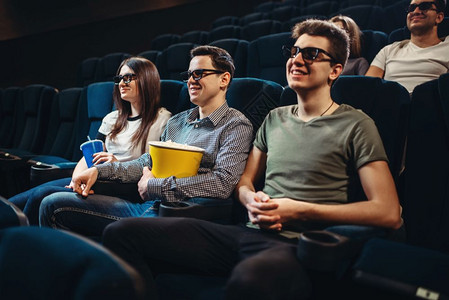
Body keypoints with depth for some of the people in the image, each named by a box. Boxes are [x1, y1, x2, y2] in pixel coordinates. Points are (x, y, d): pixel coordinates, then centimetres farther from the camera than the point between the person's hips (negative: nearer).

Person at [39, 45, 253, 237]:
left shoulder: (236, 126, -2)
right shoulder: (177, 121, 22)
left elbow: (222, 183, -16)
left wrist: (154, 185, -11)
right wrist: (99, 170, 7)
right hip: (147, 206, 8)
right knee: (54, 204, 1)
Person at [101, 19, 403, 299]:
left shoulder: (355, 125, 1)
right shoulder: (275, 118, 20)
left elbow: (388, 213, -6)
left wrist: (300, 211, -10)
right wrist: (252, 201, -1)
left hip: (297, 247, -5)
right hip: (251, 231, 6)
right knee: (122, 232, -10)